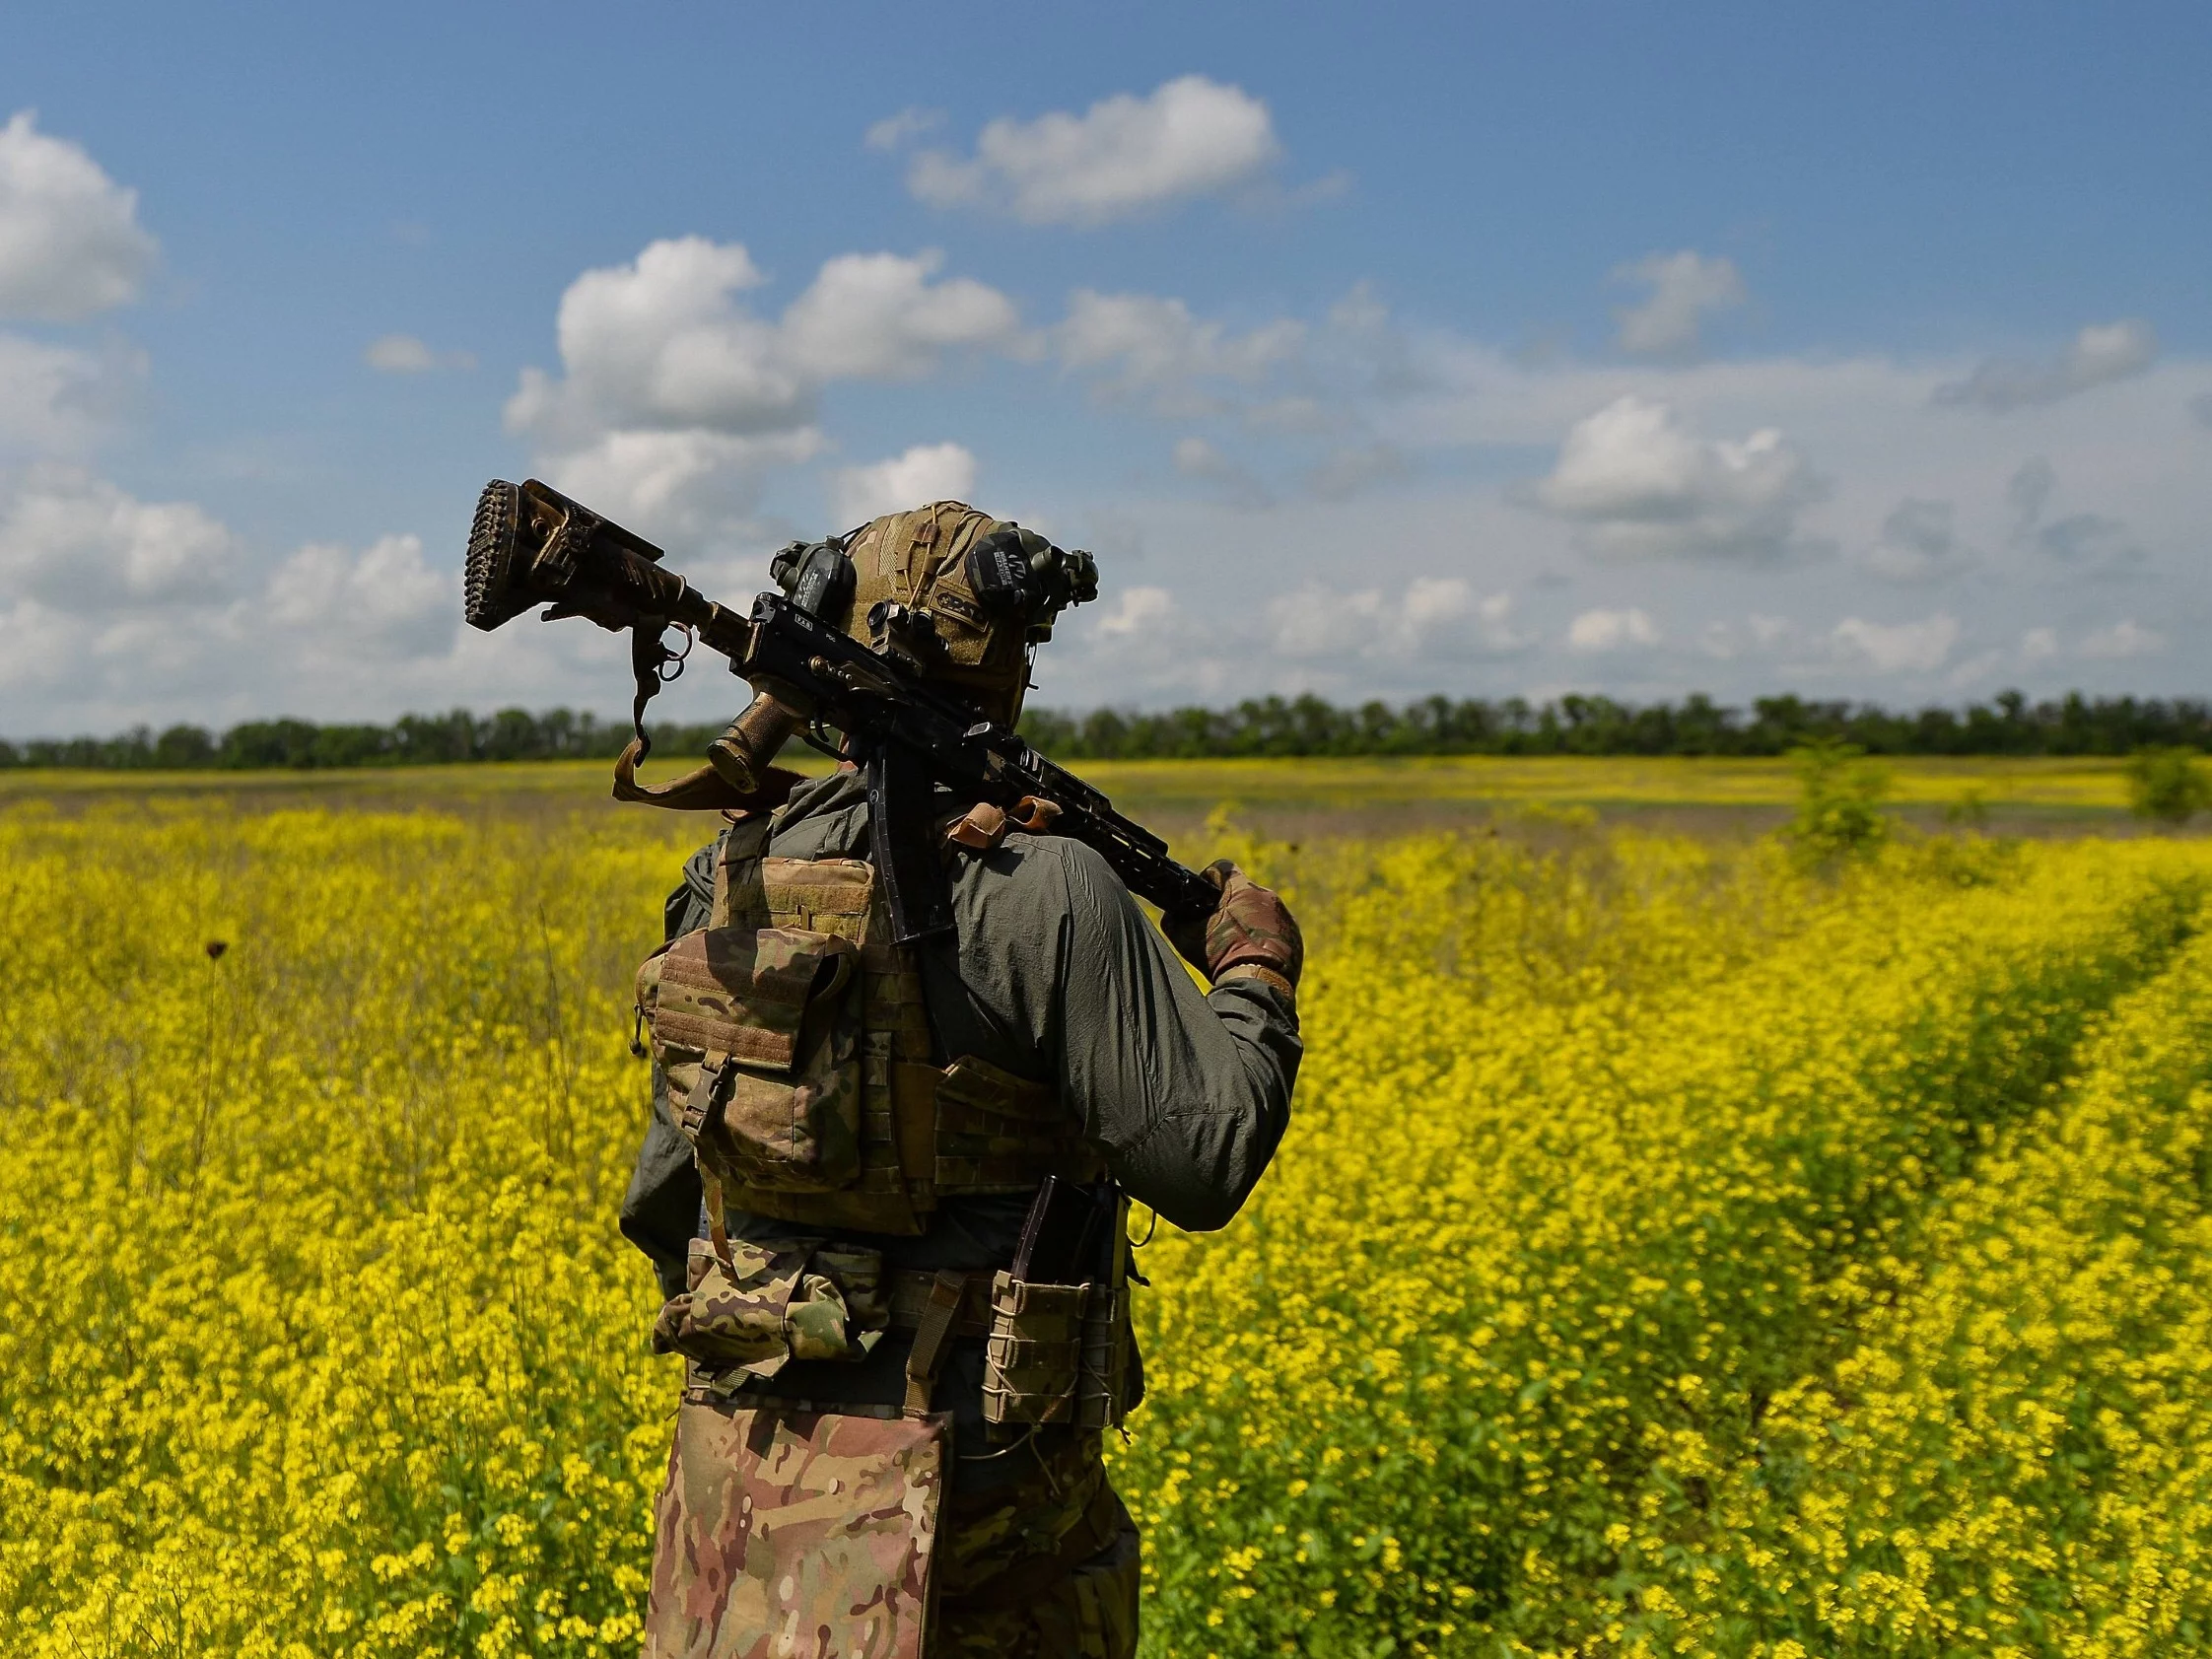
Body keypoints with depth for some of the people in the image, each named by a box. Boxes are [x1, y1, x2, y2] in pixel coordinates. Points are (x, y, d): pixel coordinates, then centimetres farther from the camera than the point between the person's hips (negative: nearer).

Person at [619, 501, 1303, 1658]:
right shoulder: (1044, 893, -15)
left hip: (738, 1445, 6)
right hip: (953, 1468, -5)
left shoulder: (736, 880, 5)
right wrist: (1256, 974, 3)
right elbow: (1206, 1161, -13)